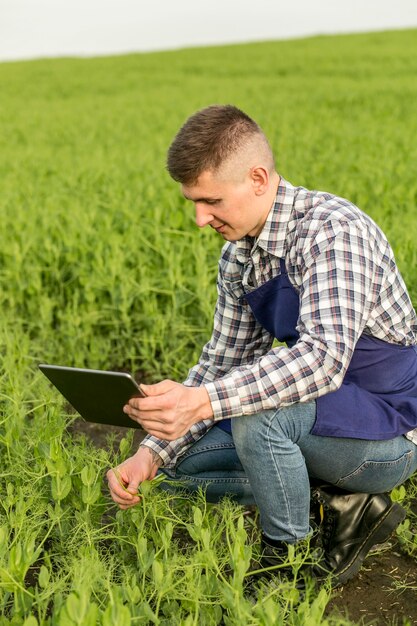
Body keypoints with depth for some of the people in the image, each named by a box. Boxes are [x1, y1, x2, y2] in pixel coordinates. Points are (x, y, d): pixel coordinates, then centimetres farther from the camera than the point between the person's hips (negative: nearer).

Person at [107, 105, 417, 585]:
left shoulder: (331, 230, -24)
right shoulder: (237, 256, 1)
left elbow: (324, 357, -36)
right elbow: (221, 363, 5)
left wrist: (204, 401, -46)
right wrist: (153, 453, -7)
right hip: (323, 418, 8)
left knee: (256, 410, -33)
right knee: (183, 459, 4)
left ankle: (290, 555, -7)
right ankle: (342, 506, 2)